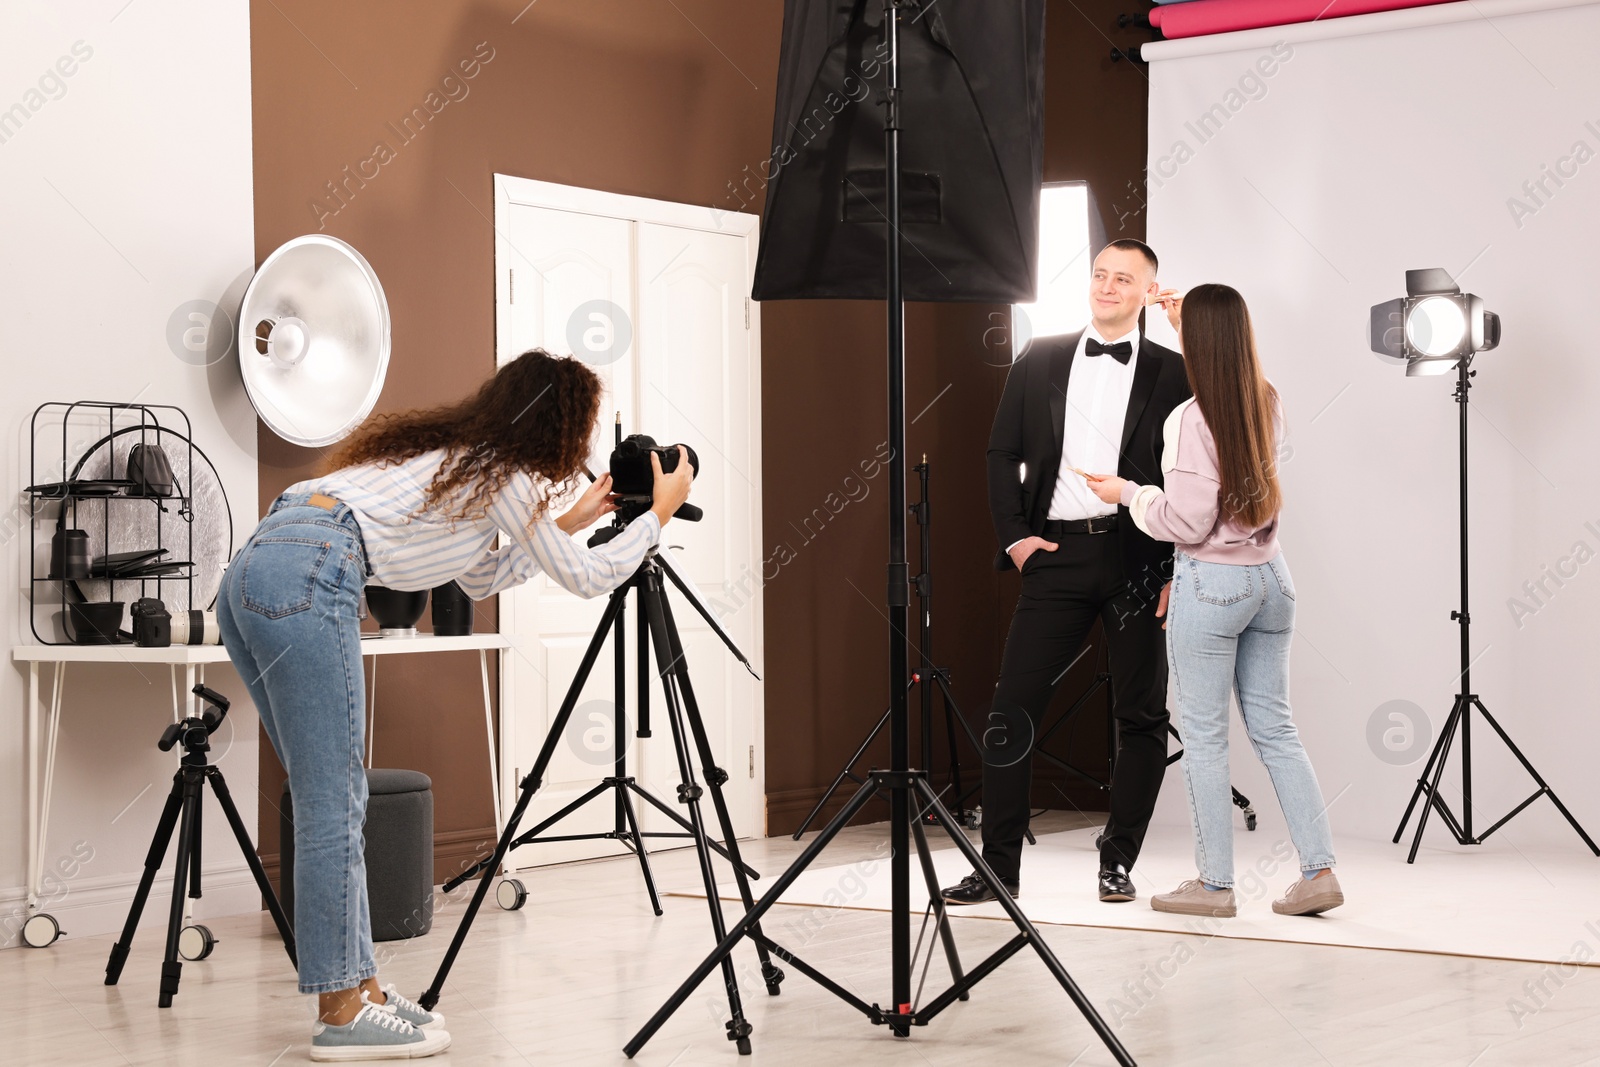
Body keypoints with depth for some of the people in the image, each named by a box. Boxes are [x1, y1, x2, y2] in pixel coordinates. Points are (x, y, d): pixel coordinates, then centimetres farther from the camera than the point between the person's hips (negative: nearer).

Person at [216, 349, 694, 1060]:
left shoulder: (458, 457, 27)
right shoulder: (507, 476, 3)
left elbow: (481, 579, 38)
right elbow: (587, 579, 12)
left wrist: (566, 523, 41)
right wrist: (659, 512, 24)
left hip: (250, 577, 10)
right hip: (306, 579, -10)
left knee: (331, 800, 13)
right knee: (333, 805, -5)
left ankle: (357, 985, 17)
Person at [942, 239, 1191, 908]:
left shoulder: (1171, 373, 4)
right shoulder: (1040, 362, 11)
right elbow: (1003, 454, 13)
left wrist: (1179, 570, -5)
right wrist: (1014, 535, 1)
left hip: (1138, 559, -1)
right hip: (1056, 553, 1)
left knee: (1141, 716, 4)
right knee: (1012, 710, -4)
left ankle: (1118, 861, 16)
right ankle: (999, 866, 3)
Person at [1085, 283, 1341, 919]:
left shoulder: (1190, 419, -18)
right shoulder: (1267, 404, 3)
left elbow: (1186, 522, -16)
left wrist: (1126, 492, -2)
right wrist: (1196, 321, 34)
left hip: (1210, 584, -7)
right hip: (1270, 575, 7)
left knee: (1204, 736, 4)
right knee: (1274, 728, 13)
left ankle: (1215, 883, 10)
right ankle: (1319, 871, 10)